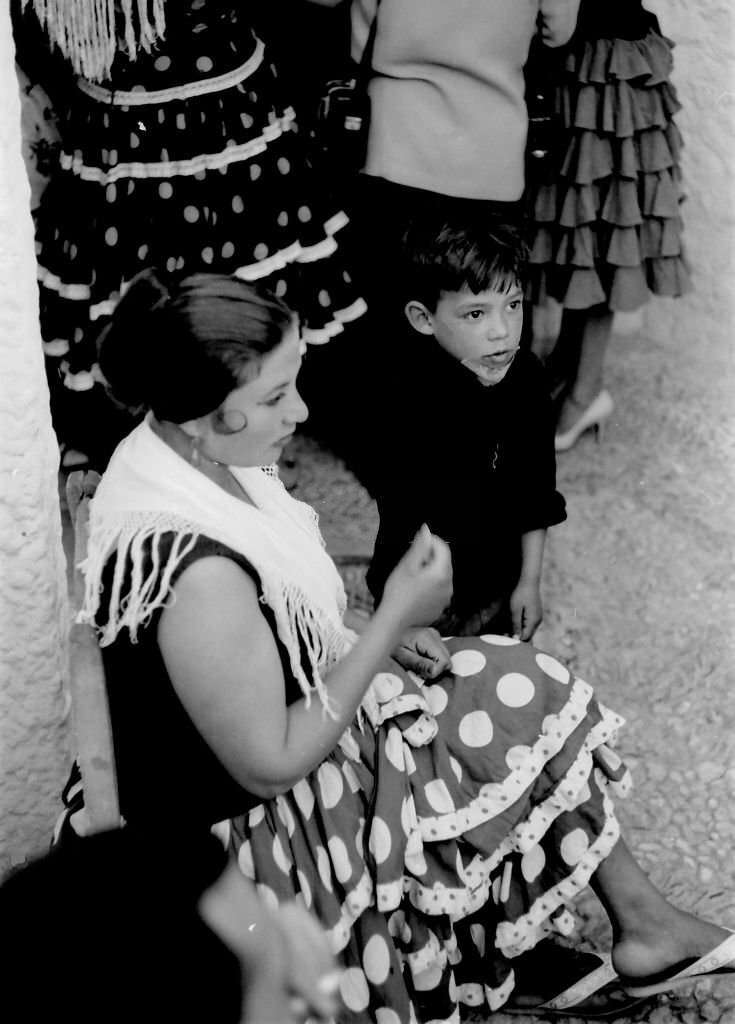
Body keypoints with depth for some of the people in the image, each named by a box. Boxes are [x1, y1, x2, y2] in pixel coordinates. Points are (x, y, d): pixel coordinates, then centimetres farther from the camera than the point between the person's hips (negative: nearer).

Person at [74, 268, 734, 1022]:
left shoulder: (174, 456, -8)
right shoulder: (198, 573, -37)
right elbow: (269, 766, -26)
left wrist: (375, 639, -3)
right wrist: (393, 620, -23)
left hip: (287, 717, 8)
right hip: (257, 825, -8)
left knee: (530, 700, 8)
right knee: (525, 708, -1)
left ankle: (642, 923, 23)